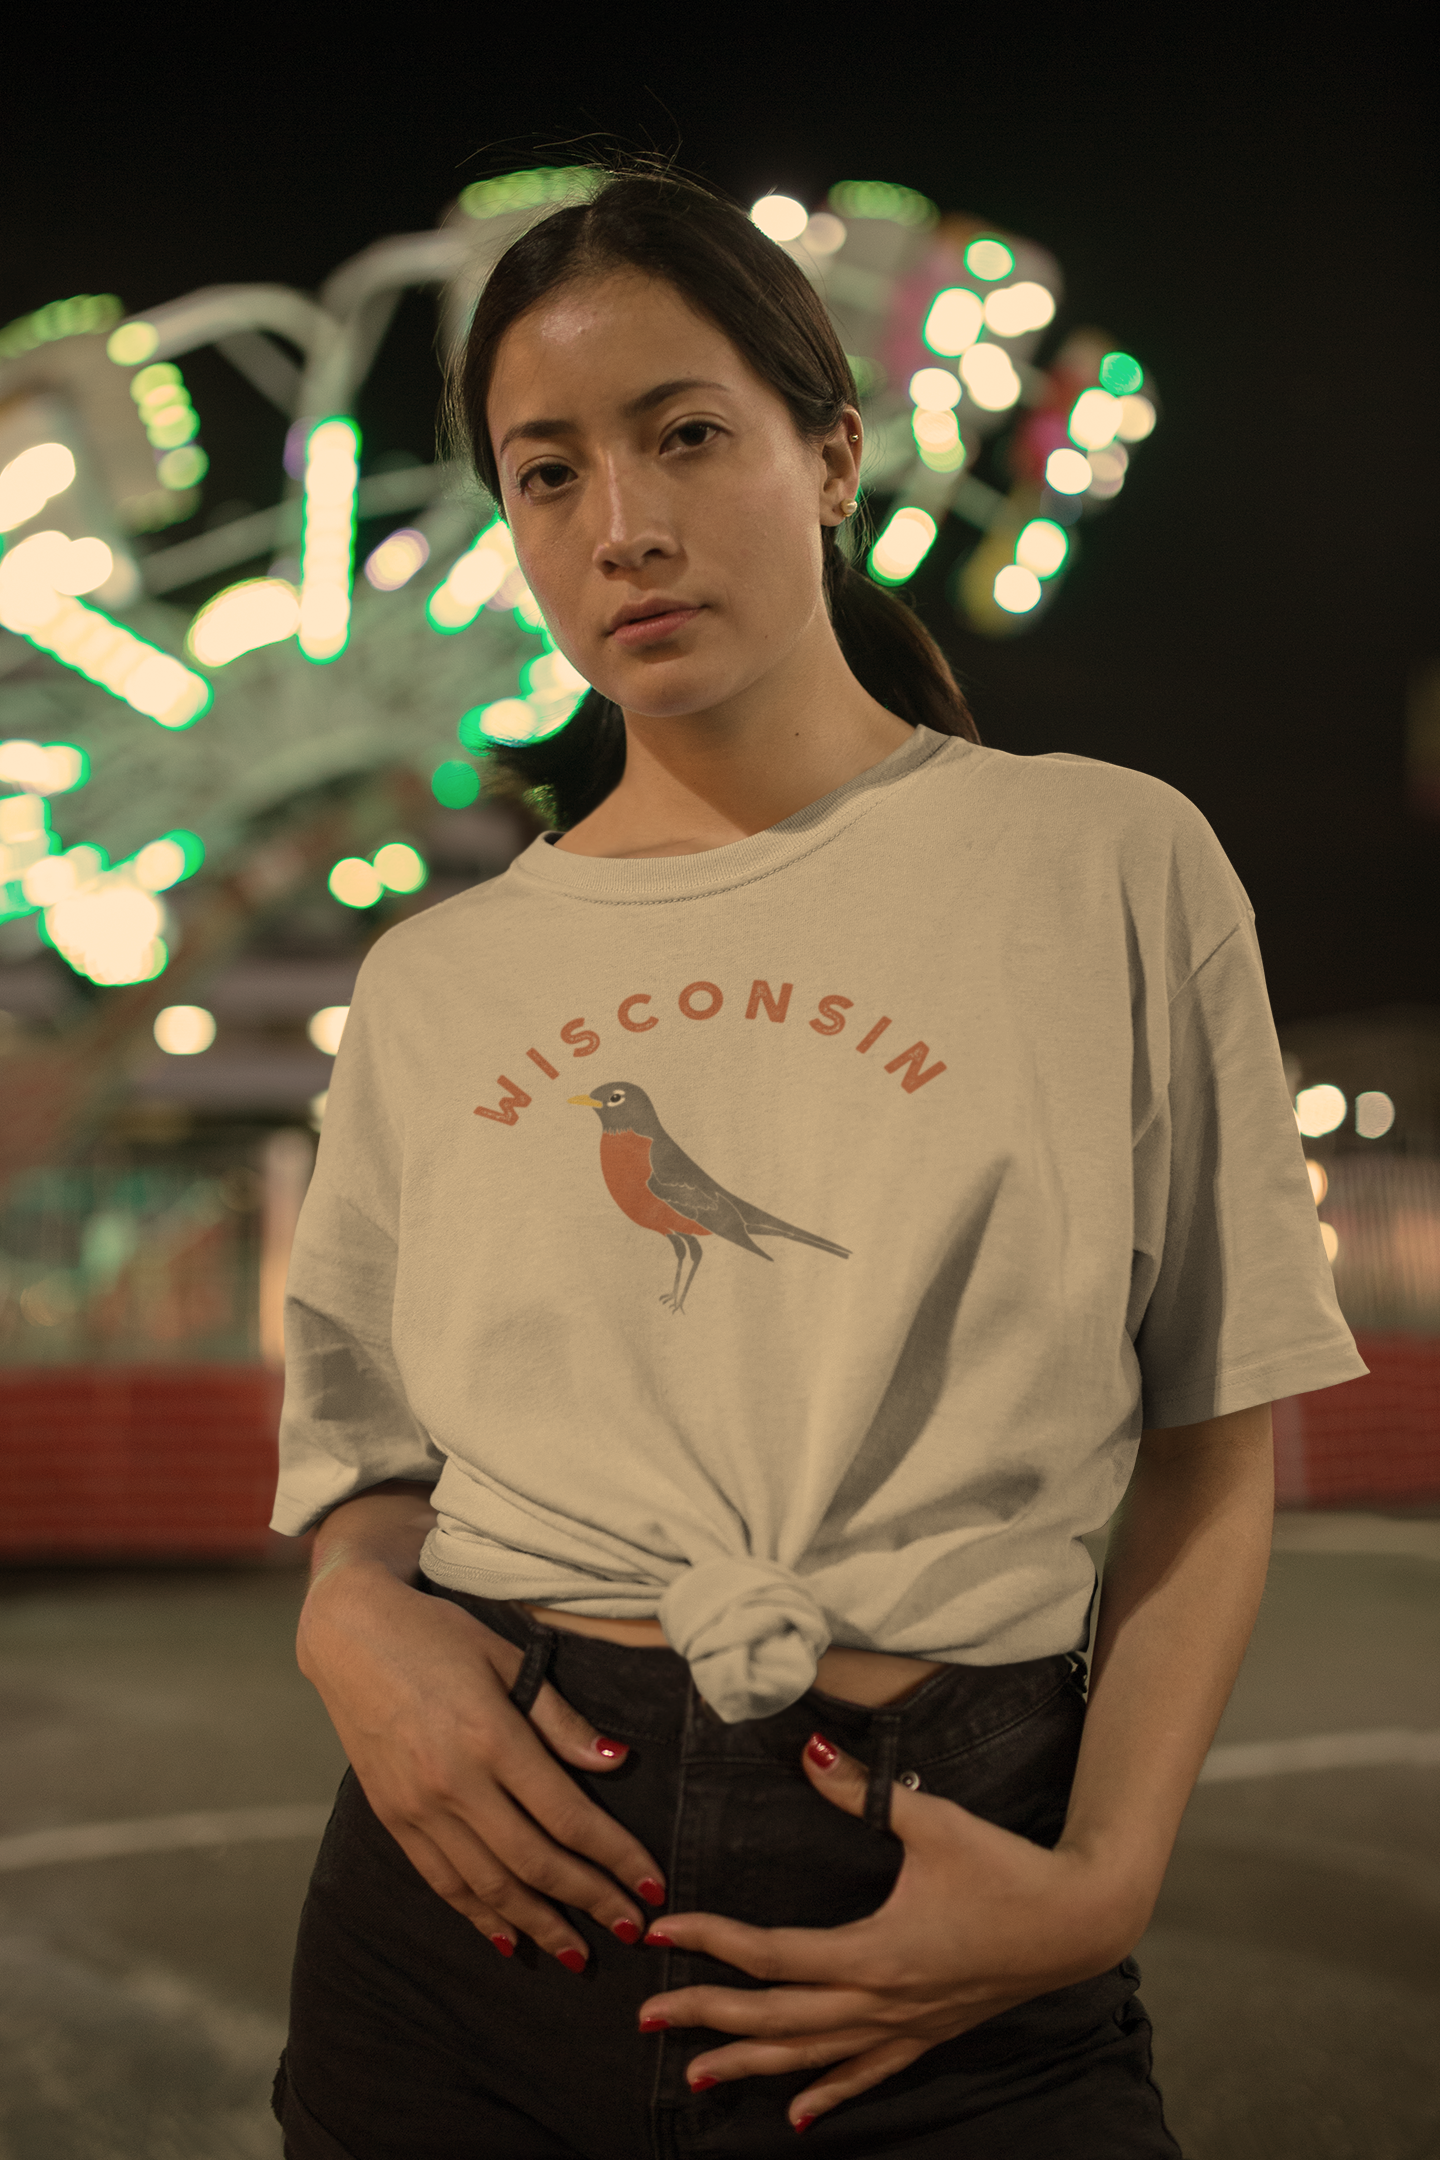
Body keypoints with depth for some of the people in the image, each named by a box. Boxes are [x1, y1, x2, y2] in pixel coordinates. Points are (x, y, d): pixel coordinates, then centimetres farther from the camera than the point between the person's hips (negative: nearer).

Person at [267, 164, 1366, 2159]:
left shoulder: (1109, 867, -1)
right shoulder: (434, 984, 7)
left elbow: (1210, 1457, 1)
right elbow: (365, 1452, 14)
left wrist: (1103, 1880, -11)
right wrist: (354, 1617, -9)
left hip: (934, 1920, -2)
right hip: (486, 1883, 3)